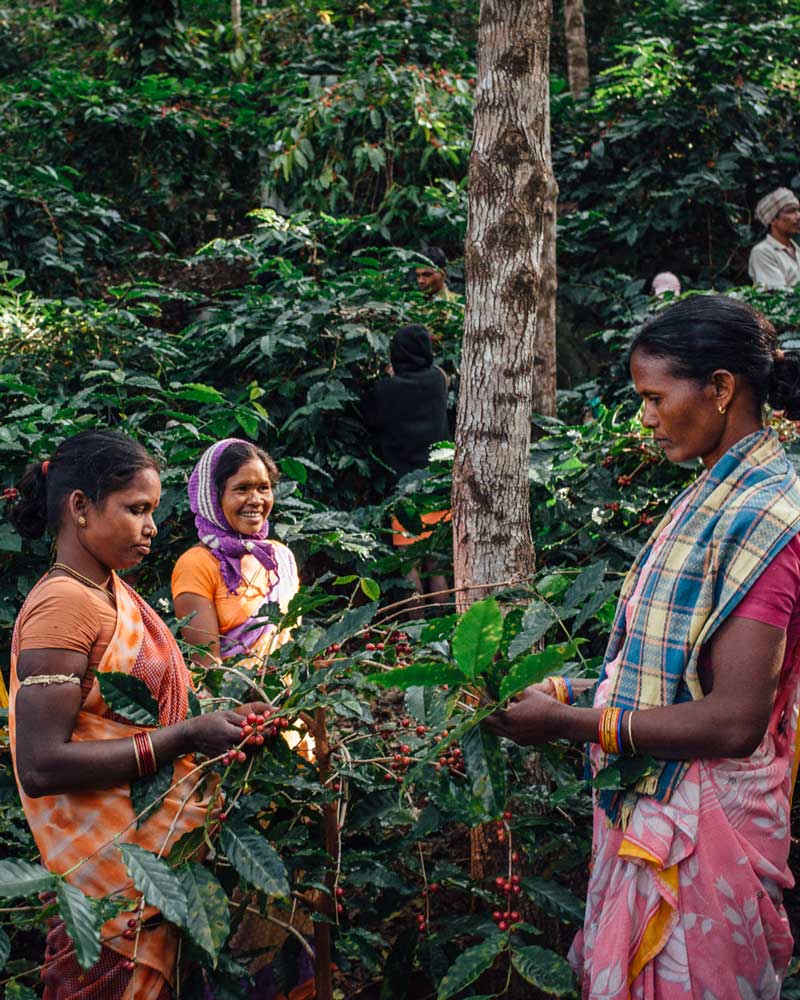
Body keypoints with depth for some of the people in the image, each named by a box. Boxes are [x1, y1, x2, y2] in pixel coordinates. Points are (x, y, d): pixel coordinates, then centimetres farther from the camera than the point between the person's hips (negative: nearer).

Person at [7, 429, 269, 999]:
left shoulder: (114, 592, 11)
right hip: (114, 877, -9)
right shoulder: (65, 604, -18)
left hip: (154, 858, 9)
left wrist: (219, 721, 1)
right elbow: (41, 766, -24)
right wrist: (183, 738, -22)